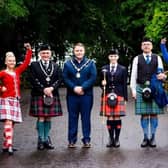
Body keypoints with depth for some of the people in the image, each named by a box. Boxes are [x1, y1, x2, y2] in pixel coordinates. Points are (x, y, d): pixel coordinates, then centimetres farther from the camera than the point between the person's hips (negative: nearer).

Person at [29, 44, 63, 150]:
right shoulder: (34, 65, 3)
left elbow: (59, 79, 4)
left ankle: (47, 139, 15)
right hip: (39, 95, -3)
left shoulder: (55, 66, 13)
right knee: (41, 118, -3)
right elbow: (33, 80, -6)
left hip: (52, 95, 3)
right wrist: (44, 89, -14)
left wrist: (51, 88, -12)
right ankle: (41, 140, 5)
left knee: (48, 118, 6)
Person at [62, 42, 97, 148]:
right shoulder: (68, 64, 8)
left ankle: (86, 140, 10)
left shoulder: (90, 63, 5)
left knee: (86, 117, 3)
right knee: (72, 117, 5)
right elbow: (65, 78, 1)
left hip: (86, 95, -1)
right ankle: (72, 140, 11)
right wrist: (74, 88, -13)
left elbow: (93, 78, -4)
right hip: (72, 95, 1)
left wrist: (82, 88, -14)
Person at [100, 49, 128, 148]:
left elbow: (125, 85, 5)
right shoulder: (104, 69, 10)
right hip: (107, 96, 1)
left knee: (117, 118, -1)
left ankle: (117, 139, 9)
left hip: (119, 96, -1)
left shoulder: (123, 69, 7)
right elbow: (102, 83, 14)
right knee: (109, 118, -1)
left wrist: (125, 98, 1)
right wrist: (102, 84, -10)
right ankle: (111, 139, 9)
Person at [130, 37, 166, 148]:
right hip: (141, 88, 0)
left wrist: (162, 76, -13)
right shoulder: (137, 59, 9)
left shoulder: (157, 58, 11)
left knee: (154, 114, 1)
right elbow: (133, 75, 7)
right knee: (144, 114, 1)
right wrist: (133, 90, 0)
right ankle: (146, 138, 9)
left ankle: (153, 138, 10)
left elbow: (161, 73, 11)